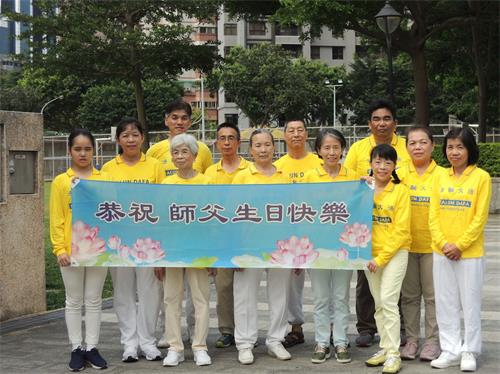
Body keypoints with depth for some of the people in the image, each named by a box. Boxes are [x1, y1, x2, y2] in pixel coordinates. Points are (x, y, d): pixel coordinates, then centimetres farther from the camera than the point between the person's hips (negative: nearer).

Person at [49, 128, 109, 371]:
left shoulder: (104, 180, 5)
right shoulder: (61, 181, 1)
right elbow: (57, 219, -1)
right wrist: (60, 249, -8)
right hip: (71, 250, -1)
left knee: (94, 300, 9)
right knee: (74, 301, 7)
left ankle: (92, 347, 17)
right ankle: (77, 349, 15)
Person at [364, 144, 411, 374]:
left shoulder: (400, 191, -6)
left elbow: (401, 229, -9)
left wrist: (382, 258, -13)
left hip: (395, 252, -4)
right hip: (370, 253, 4)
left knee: (388, 300, -11)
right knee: (378, 303, 11)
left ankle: (393, 354, -5)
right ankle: (384, 348, 21)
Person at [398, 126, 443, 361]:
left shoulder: (441, 175, -3)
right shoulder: (401, 173, 1)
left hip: (432, 244, -1)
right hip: (406, 243, 2)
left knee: (432, 295, 5)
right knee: (409, 295, 10)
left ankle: (432, 341, 15)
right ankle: (411, 340, 20)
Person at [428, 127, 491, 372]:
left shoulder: (481, 177, -5)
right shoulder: (441, 178, 6)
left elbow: (480, 218, -9)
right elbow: (433, 215, 3)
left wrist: (460, 245, -14)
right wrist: (443, 244, -9)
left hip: (470, 252, -4)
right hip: (441, 252, 4)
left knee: (470, 303, 4)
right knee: (446, 303, 8)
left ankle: (469, 351, 16)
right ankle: (451, 350, 18)